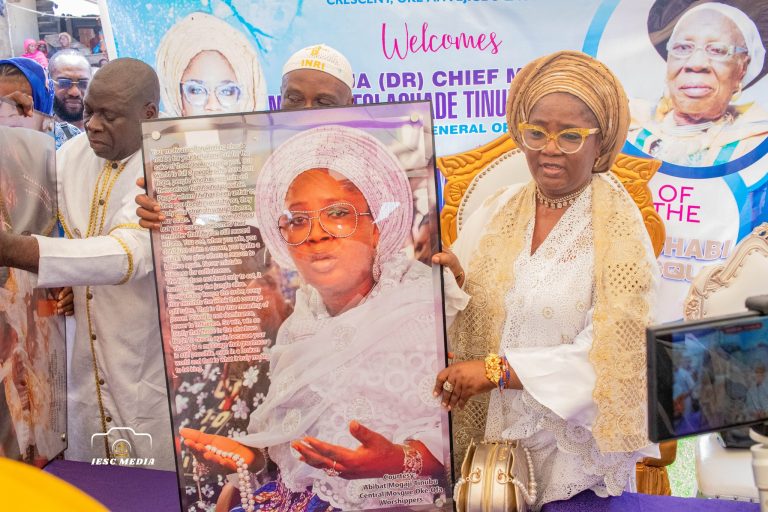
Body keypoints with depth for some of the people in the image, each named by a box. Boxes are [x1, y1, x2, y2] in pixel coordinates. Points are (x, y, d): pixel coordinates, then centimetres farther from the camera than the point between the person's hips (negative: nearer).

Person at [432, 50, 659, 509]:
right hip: (487, 433, 4)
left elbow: (609, 359, -20)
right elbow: (475, 313, 1)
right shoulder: (500, 210, -2)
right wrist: (456, 279, -20)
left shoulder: (618, 229, -14)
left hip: (572, 452, -3)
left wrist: (497, 370, -24)